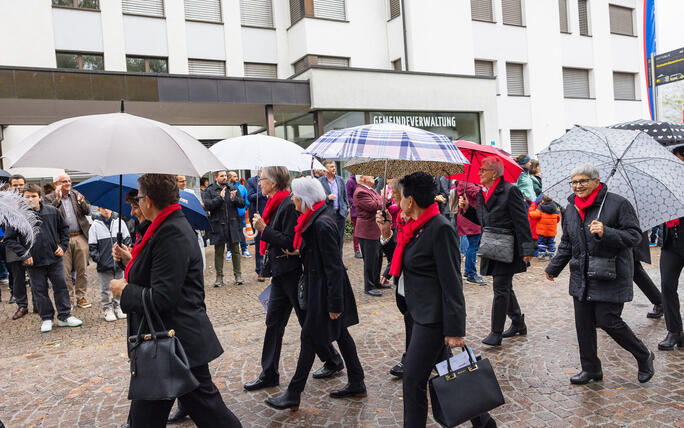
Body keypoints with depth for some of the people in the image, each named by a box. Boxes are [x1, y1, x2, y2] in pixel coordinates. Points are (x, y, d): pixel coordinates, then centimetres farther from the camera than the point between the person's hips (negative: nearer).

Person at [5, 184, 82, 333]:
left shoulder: (52, 211, -2)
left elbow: (64, 228, 13)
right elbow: (9, 239, -3)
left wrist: (63, 246, 3)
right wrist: (23, 254, -10)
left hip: (54, 259, 2)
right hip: (34, 262, -1)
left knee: (61, 287, 7)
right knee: (40, 291, 8)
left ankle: (64, 316, 19)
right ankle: (47, 319, 22)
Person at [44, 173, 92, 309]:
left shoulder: (77, 195, 12)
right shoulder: (49, 198, 3)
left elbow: (88, 212, 7)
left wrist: (81, 201, -11)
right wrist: (57, 199, -18)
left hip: (80, 237, 3)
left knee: (82, 270, 6)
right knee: (65, 272, 1)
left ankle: (81, 297, 17)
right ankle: (69, 298, 13)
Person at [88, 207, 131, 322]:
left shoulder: (119, 222, 2)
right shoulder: (95, 225, -2)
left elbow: (127, 239, 7)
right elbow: (92, 246, 1)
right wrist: (97, 258, -8)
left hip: (119, 263, 2)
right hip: (104, 265, -2)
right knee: (105, 289, 8)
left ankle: (118, 307, 26)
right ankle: (107, 309, 20)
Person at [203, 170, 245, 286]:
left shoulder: (233, 188, 9)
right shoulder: (210, 191, 1)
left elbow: (242, 203, 6)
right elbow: (207, 205, -12)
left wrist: (234, 199, -13)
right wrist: (220, 198, -19)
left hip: (233, 224, 2)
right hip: (218, 225, -2)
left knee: (235, 250, 7)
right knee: (219, 252, 6)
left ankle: (238, 275, 16)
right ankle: (219, 276, 15)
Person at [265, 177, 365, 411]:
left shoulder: (322, 224, -24)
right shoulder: (315, 218, 6)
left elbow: (333, 266, -23)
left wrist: (334, 303, -21)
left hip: (323, 291, -10)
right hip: (319, 286, 10)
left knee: (309, 339, 1)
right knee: (340, 333, 17)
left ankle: (293, 395, 14)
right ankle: (356, 384, 31)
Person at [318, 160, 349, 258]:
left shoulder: (340, 180, 9)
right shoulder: (319, 182, -5)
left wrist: (346, 209, 9)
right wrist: (327, 198, -18)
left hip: (340, 214, 4)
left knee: (340, 240, 11)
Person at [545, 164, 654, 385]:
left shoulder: (618, 203, -8)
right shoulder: (571, 209, 10)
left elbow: (635, 236, -10)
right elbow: (566, 243, 20)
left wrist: (606, 233, -25)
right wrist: (554, 267, 22)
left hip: (610, 277, -6)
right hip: (581, 279, 6)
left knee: (607, 321, -4)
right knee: (583, 324, 7)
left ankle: (644, 357, 23)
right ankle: (590, 369, 23)